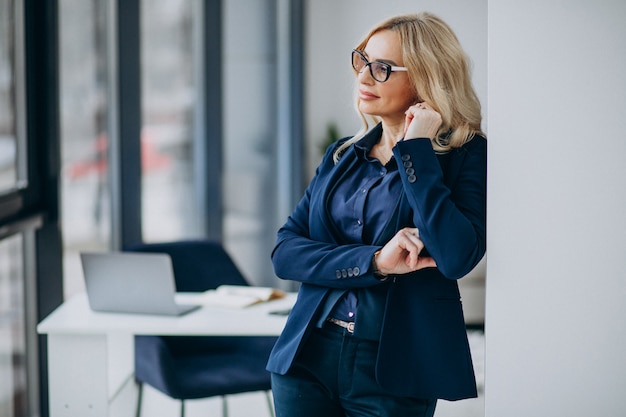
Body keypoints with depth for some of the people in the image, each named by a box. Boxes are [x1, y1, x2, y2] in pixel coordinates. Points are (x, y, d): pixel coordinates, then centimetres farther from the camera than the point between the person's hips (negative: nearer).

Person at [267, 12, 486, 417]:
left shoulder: (467, 155, -5)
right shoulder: (343, 154, 9)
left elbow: (457, 257, -22)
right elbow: (285, 252, 0)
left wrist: (415, 149, -16)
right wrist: (374, 263, -15)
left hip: (392, 370, -4)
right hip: (308, 357, 4)